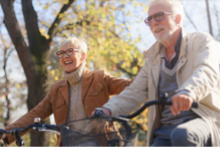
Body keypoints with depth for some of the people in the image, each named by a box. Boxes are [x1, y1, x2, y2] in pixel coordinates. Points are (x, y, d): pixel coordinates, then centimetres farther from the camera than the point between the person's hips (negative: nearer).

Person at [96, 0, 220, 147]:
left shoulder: (202, 41, 4)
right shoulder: (153, 57, 18)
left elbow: (207, 72, -18)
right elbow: (135, 92, 8)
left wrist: (188, 92, -42)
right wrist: (108, 110, -12)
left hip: (202, 119, -5)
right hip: (165, 130, 5)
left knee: (181, 135, -37)